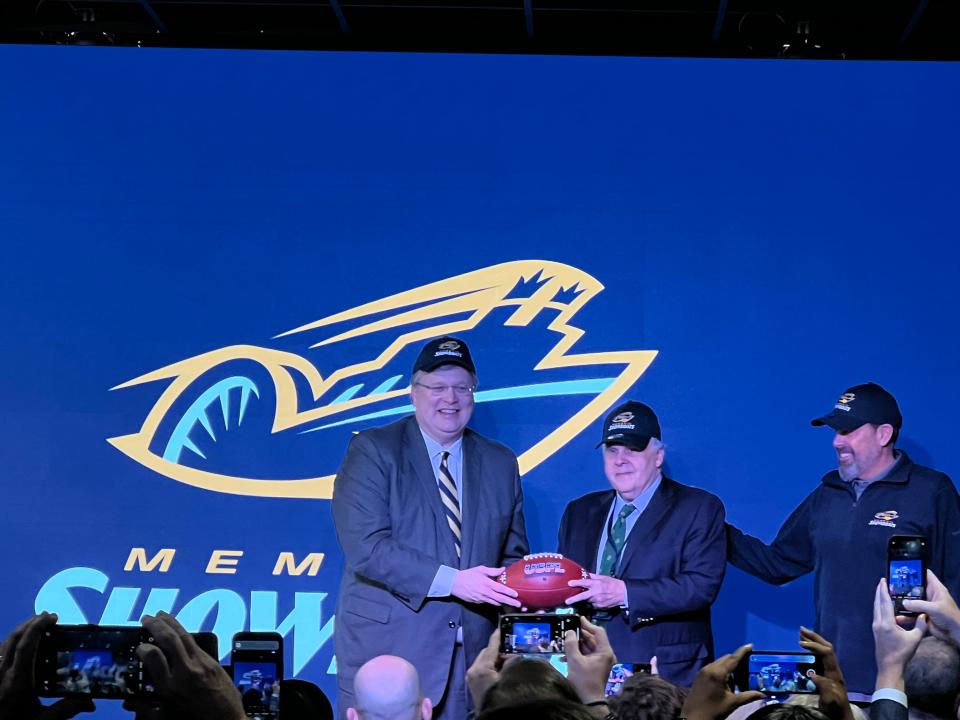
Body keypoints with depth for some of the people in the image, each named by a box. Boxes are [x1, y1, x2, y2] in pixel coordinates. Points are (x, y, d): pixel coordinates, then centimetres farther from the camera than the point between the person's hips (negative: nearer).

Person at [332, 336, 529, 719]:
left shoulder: (500, 463, 13)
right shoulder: (372, 451, -2)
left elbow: (512, 554, 16)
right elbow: (365, 547, -14)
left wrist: (518, 588, -8)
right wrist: (451, 580, -20)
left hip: (471, 655, 4)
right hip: (388, 645, -4)